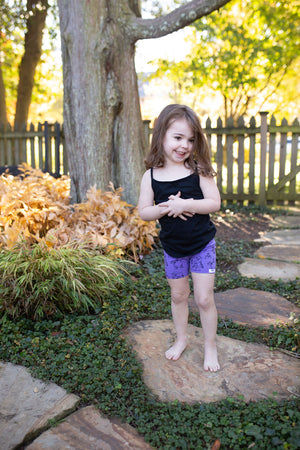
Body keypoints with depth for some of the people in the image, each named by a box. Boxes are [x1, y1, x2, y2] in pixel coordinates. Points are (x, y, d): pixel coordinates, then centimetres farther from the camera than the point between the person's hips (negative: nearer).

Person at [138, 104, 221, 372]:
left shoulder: (199, 170, -11)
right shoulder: (151, 175, -7)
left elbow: (214, 203, -15)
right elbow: (144, 212, -7)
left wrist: (184, 204, -27)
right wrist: (166, 208, -24)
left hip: (202, 245, -2)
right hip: (172, 248, 2)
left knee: (204, 298, 2)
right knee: (178, 296, 18)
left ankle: (211, 347, 23)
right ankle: (181, 339, 40)